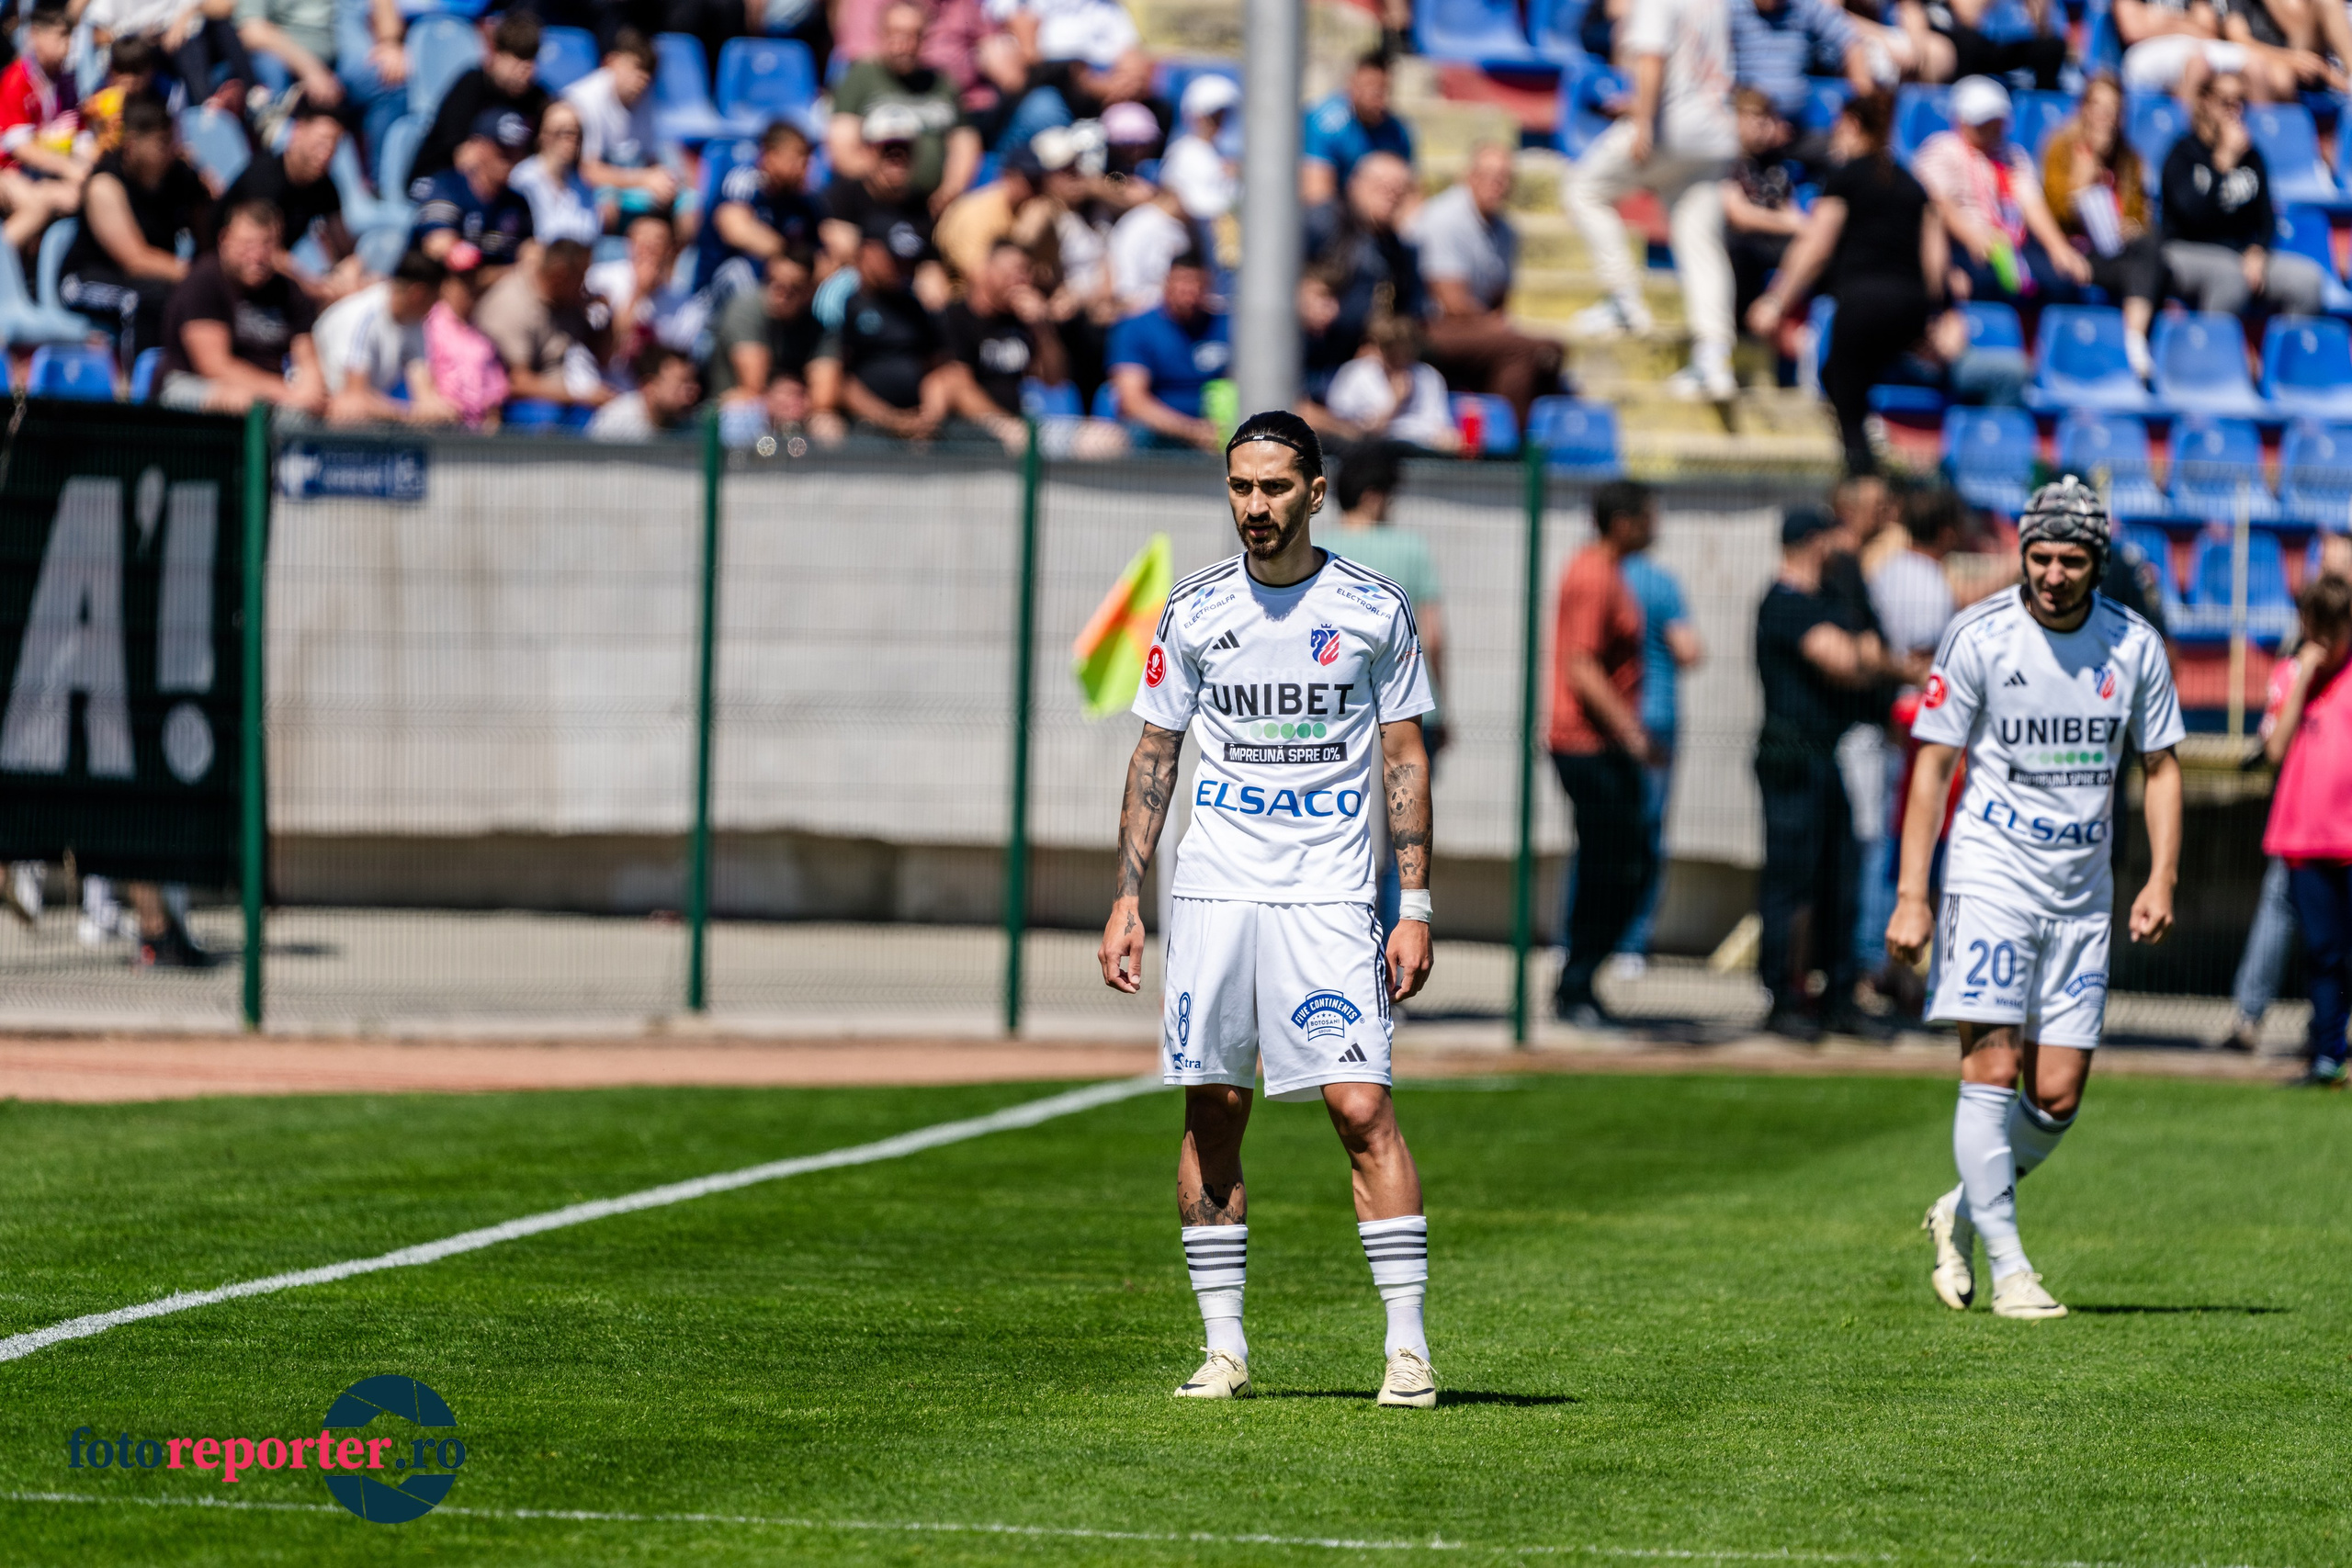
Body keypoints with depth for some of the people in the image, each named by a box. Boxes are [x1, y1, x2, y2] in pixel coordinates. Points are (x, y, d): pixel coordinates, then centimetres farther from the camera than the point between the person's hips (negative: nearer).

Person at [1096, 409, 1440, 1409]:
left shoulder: (1374, 610, 1)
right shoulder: (1195, 611, 6)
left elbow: (1404, 757, 5)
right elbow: (1155, 754, 11)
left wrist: (1416, 906, -2)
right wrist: (1125, 899, 4)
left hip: (1328, 894, -3)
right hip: (1212, 892, 3)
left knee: (1362, 1109, -12)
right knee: (1213, 1118, 3)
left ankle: (1408, 1346, -9)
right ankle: (1224, 1349, 11)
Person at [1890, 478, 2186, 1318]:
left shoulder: (2135, 645, 1)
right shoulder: (1978, 636, -7)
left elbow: (2161, 766, 11)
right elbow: (1932, 765, -4)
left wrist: (2161, 880, -1)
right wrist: (1911, 894, -9)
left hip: (2083, 889, 3)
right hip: (1991, 871, -3)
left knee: (2057, 1096, 0)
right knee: (1992, 1069, -13)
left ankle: (1962, 1214, 25)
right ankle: (2008, 1266, -8)